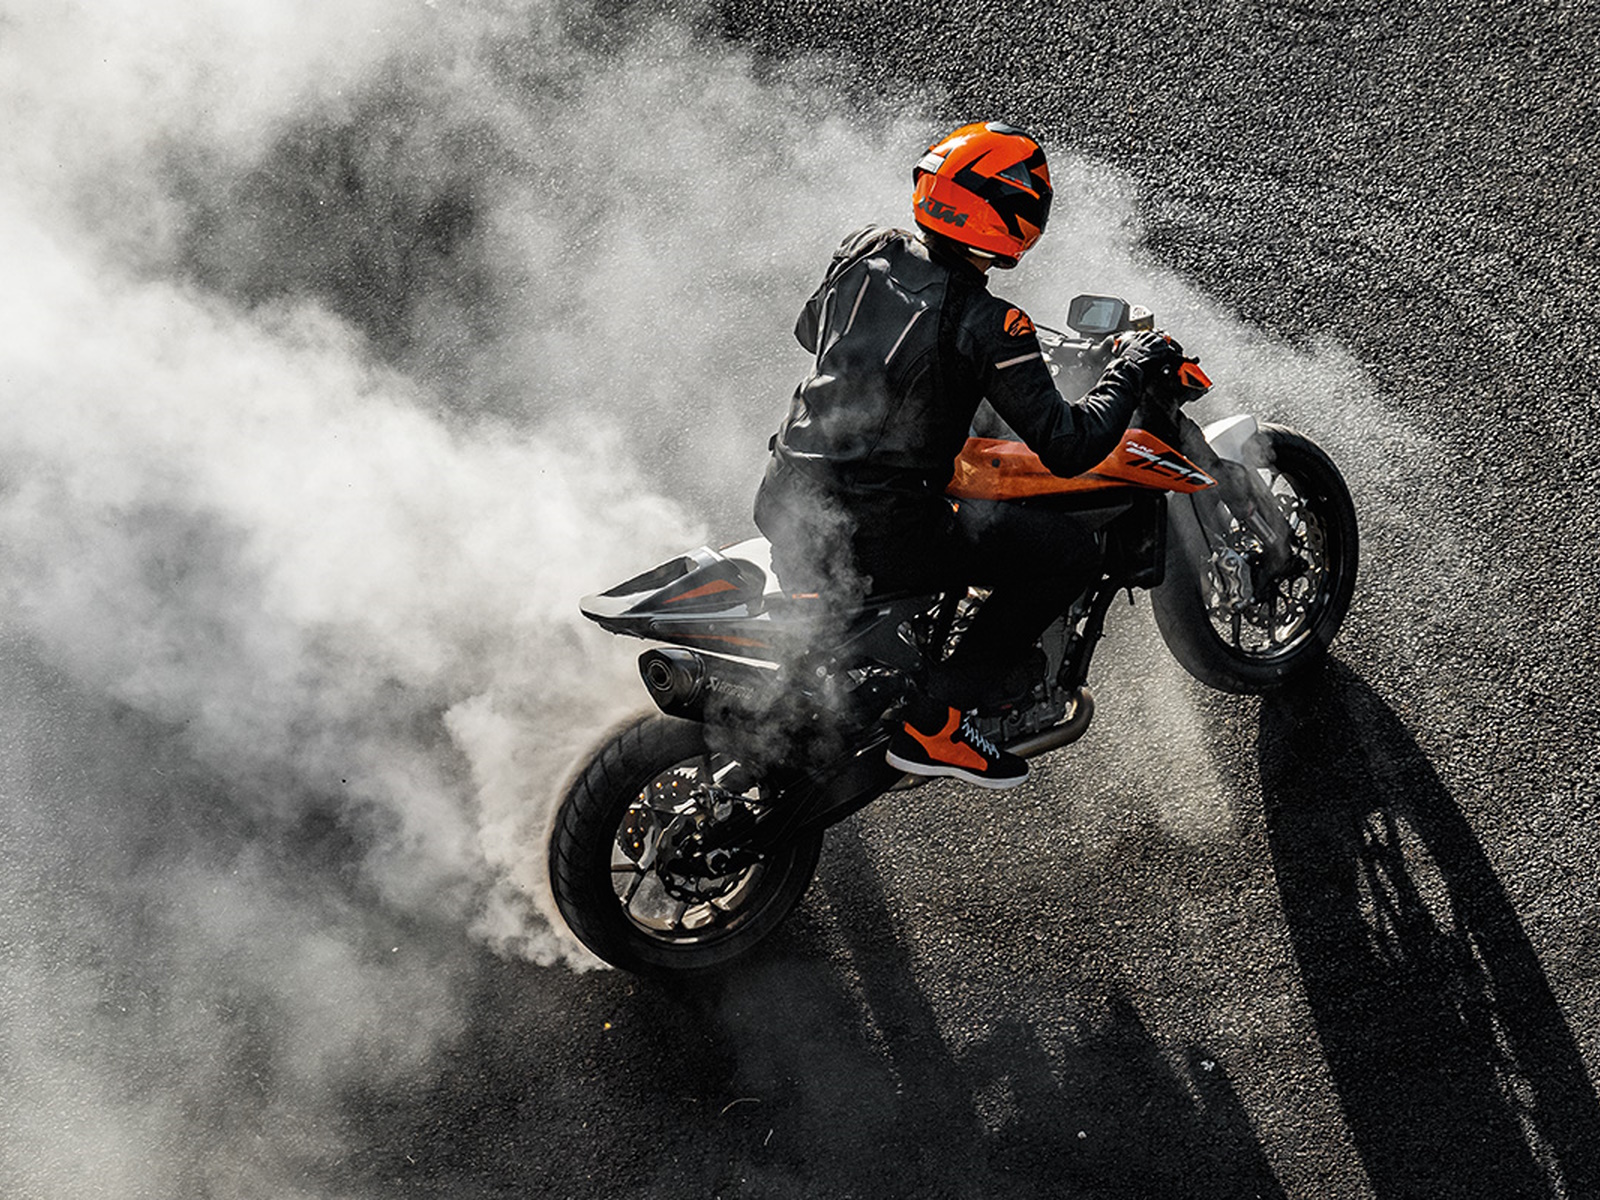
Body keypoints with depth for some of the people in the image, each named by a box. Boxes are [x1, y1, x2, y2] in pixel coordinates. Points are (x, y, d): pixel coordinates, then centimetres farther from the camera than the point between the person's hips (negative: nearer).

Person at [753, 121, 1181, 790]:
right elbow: (1066, 447, -15)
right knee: (1069, 553, 2)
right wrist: (1129, 371, 0)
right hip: (876, 540, -8)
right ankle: (934, 722, 0)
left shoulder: (860, 254, 3)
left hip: (783, 508, 8)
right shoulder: (988, 326, -16)